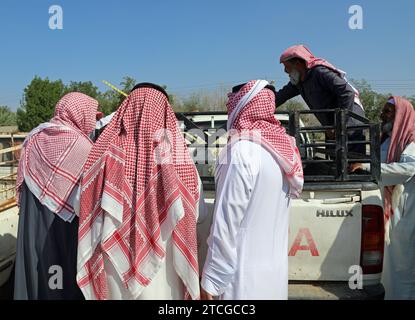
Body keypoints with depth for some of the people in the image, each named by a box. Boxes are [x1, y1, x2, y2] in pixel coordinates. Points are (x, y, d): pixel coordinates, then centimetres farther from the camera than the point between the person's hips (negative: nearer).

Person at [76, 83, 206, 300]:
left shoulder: (107, 153, -11)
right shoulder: (178, 157, -16)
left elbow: (81, 206, 0)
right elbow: (196, 214, -6)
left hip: (114, 267, 2)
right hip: (161, 269, -2)